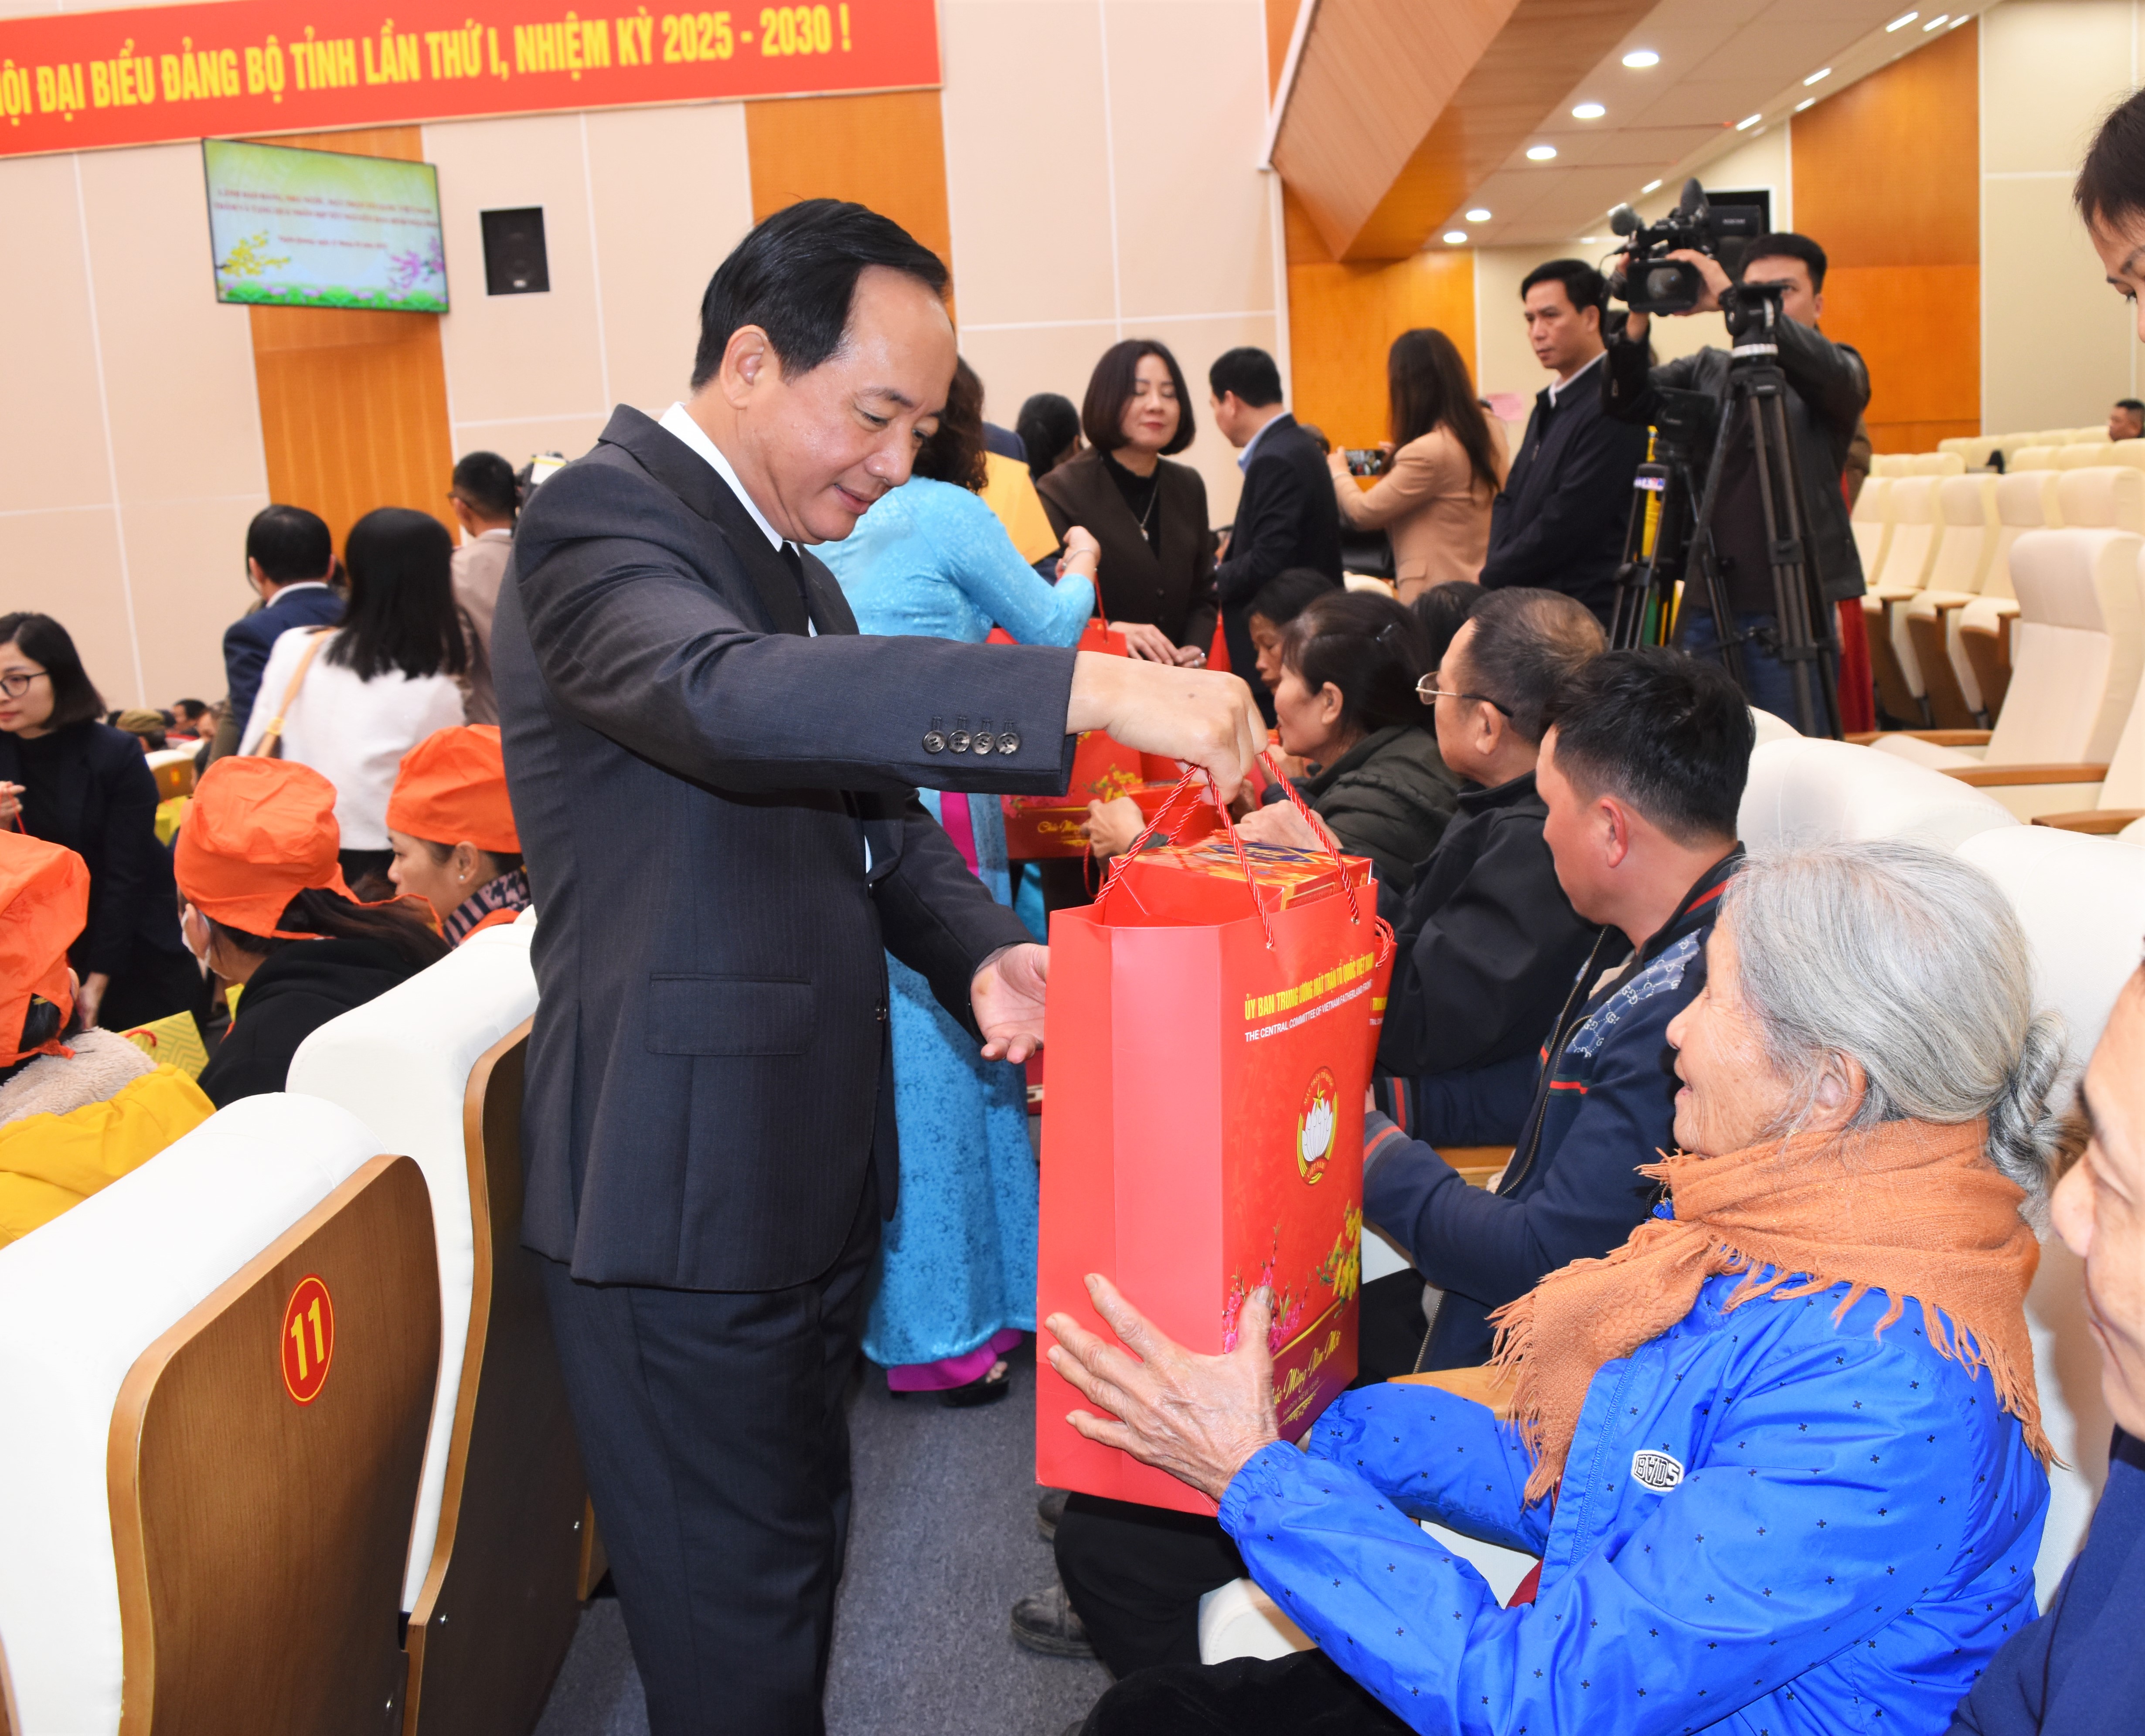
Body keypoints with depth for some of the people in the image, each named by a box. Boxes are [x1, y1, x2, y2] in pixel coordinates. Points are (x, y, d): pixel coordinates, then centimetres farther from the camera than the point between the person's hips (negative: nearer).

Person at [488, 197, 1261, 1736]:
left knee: (800, 1555, 22)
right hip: (684, 1197, -9)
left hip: (810, 1171, 9)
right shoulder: (601, 523, -16)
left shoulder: (790, 555, 14)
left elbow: (871, 811, 16)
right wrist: (1089, 689, -43)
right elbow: (731, 698, -38)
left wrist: (980, 952, -5)